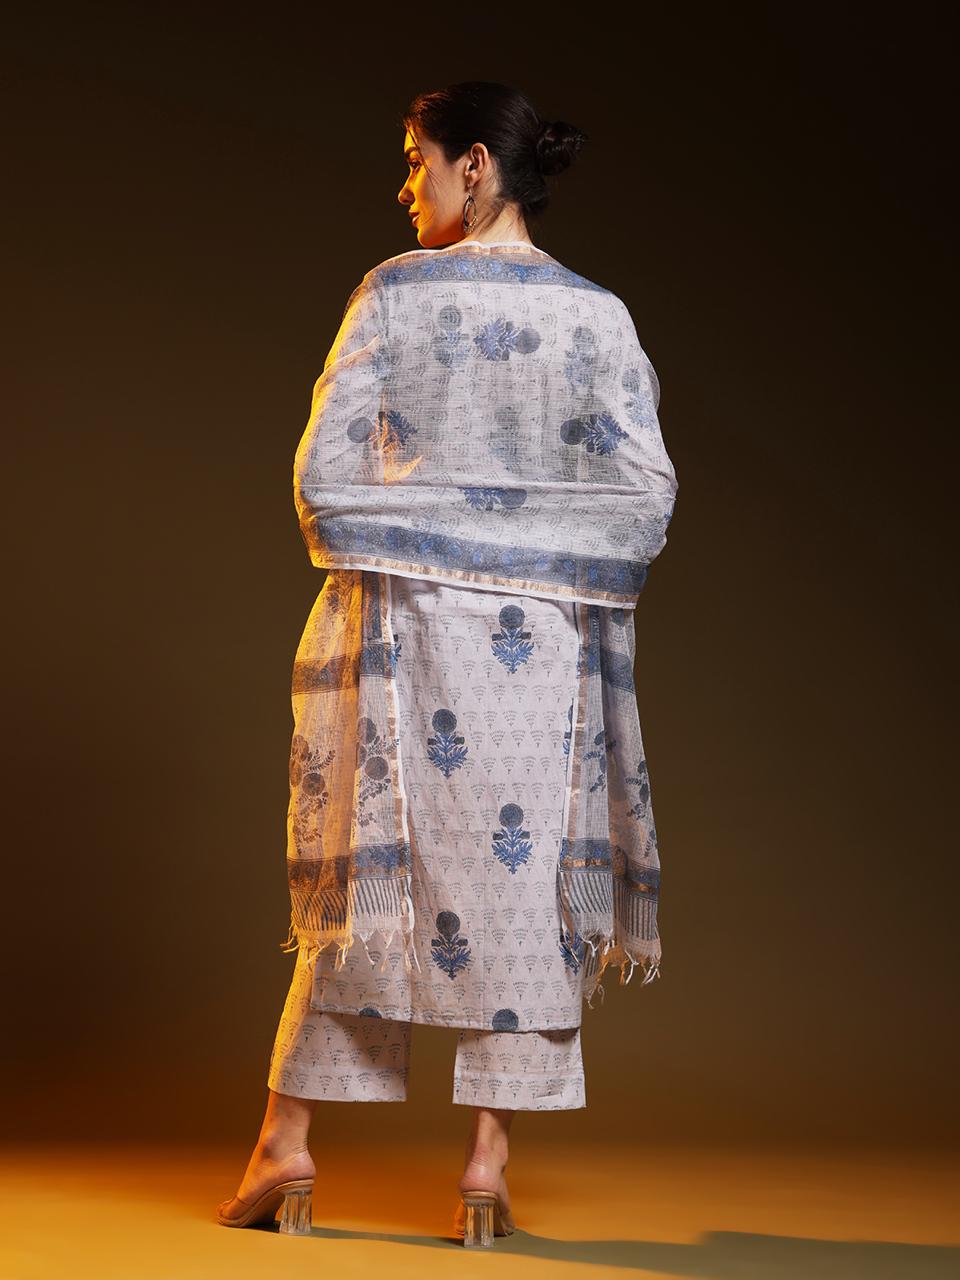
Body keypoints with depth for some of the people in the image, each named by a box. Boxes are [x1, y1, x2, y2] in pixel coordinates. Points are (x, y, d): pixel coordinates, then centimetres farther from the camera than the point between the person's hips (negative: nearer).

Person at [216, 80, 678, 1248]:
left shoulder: (395, 292, -5)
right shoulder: (599, 317, 1)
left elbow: (325, 473, -7)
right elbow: (646, 496, -3)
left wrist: (374, 564, 10)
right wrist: (557, 570, 11)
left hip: (400, 625, -1)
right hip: (543, 642, 1)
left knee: (367, 874, 8)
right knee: (525, 880, 7)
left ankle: (286, 1144, 13)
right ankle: (487, 1165, 8)